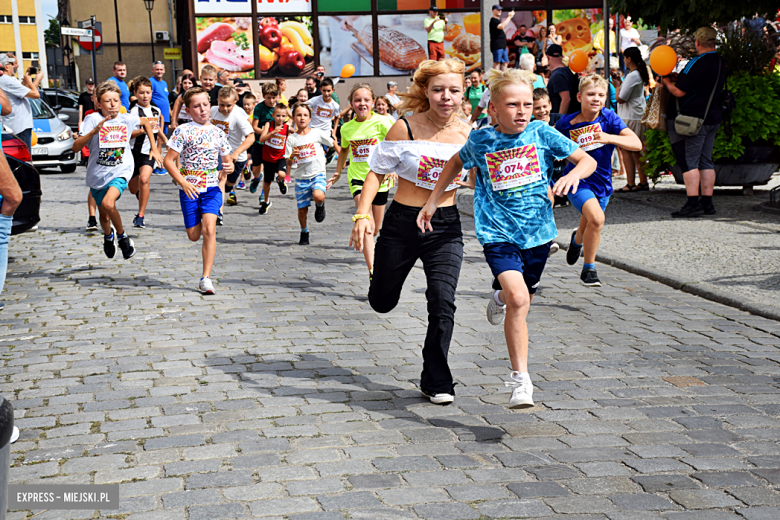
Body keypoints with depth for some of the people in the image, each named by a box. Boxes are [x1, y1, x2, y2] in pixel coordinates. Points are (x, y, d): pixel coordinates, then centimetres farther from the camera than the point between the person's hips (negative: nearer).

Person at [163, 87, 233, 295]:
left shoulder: (218, 133, 8)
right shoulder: (183, 131, -3)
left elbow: (227, 160, 18)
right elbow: (169, 160, -5)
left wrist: (230, 167, -6)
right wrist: (183, 183, -15)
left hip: (212, 188, 1)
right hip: (189, 189, -1)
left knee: (209, 229, -17)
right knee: (194, 236, 5)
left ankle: (206, 278, -16)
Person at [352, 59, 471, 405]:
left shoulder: (468, 134, -4)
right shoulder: (406, 128, -11)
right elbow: (377, 172, -5)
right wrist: (363, 214, -14)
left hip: (446, 226, 1)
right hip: (402, 222, -1)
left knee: (443, 302, -13)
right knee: (382, 302, 14)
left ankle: (436, 381, 3)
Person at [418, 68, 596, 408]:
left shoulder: (541, 133, -3)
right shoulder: (480, 140, -2)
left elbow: (588, 160, 2)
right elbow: (456, 162, 20)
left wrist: (574, 175, -21)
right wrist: (432, 202, 18)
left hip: (537, 232, 3)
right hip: (498, 233, -2)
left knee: (520, 301, 17)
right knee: (518, 298, -22)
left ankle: (501, 296, 57)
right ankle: (520, 379, -14)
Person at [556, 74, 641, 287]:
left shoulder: (609, 118, -10)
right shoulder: (566, 123, -10)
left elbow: (636, 144, -20)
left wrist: (609, 138, -33)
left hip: (602, 183, 3)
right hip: (578, 181, -3)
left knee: (588, 229, 18)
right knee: (596, 218, -27)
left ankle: (577, 239, 57)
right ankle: (588, 269, -9)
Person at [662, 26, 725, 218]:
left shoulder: (697, 63, -18)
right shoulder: (721, 63, 9)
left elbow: (679, 91, -19)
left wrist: (666, 81, 1)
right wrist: (676, 79, 20)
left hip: (691, 119, -8)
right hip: (712, 118, 8)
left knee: (689, 162, -6)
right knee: (705, 161, 12)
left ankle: (693, 204, -10)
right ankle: (707, 203, 14)